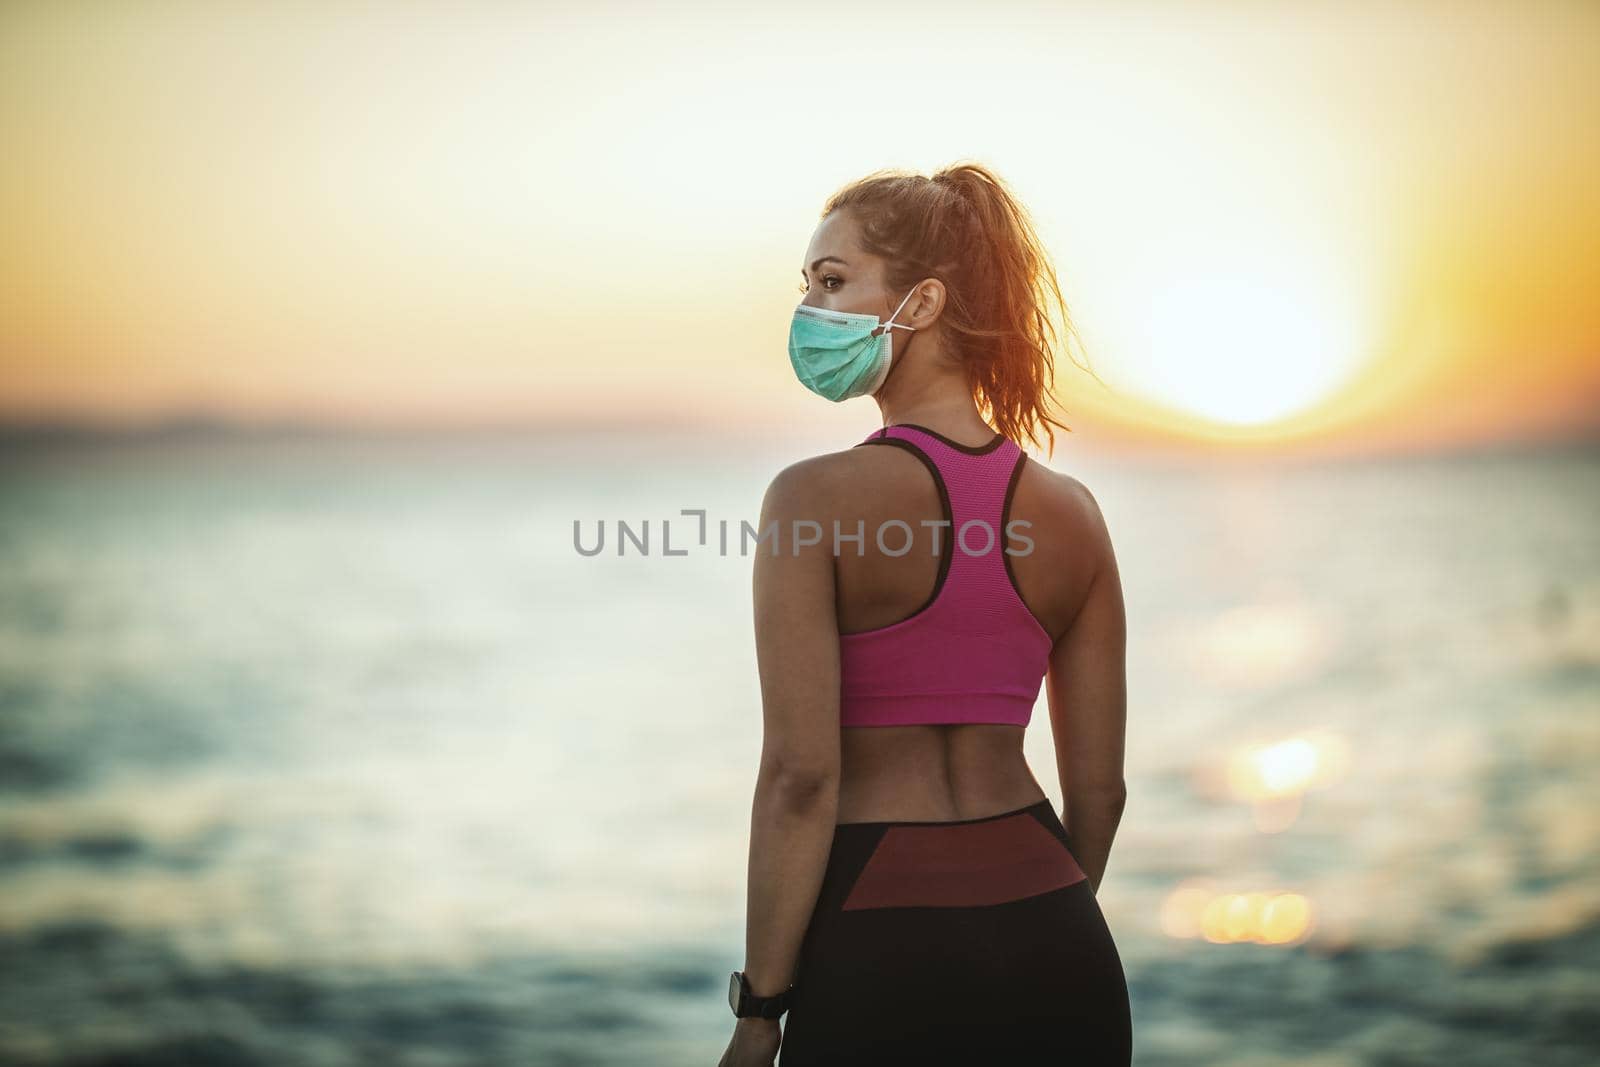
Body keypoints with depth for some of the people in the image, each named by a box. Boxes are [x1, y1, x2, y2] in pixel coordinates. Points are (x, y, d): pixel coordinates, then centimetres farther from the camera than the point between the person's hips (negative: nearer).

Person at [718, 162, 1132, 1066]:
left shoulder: (816, 499, -12)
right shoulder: (1069, 512, 2)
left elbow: (801, 775, -15)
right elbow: (1100, 786, 6)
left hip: (881, 945, -4)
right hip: (1052, 935, 4)